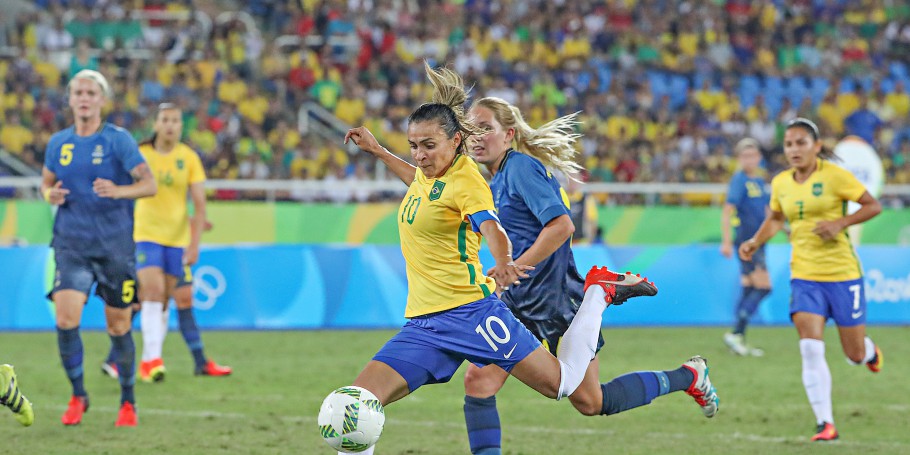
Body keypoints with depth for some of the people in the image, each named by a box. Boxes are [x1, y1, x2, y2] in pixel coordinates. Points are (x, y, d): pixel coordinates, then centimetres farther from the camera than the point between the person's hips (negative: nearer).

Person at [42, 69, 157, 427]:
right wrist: (49, 194, -2)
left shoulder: (118, 140, -4)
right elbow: (46, 182, 22)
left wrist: (118, 190, -31)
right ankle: (78, 395, 0)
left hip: (115, 245, -2)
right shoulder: (58, 143, 7)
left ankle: (128, 401, 22)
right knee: (66, 317, -16)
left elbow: (149, 184, -11)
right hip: (71, 245, 2)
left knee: (118, 326, 4)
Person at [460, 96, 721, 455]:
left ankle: (686, 377, 21)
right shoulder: (494, 183, 12)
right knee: (478, 381, -9)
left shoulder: (521, 167, -15)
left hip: (558, 301, -8)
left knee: (591, 403, 2)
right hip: (517, 305, 8)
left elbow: (561, 226, -26)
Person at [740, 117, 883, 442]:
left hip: (842, 273, -3)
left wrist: (839, 223, -19)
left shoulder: (834, 175, -11)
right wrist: (756, 242, 7)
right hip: (804, 277, 3)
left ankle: (871, 352, 47)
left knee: (855, 355, 7)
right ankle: (825, 424, -11)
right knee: (810, 348, -15)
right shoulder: (780, 183, 4)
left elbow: (873, 205, -7)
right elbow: (776, 218, 23)